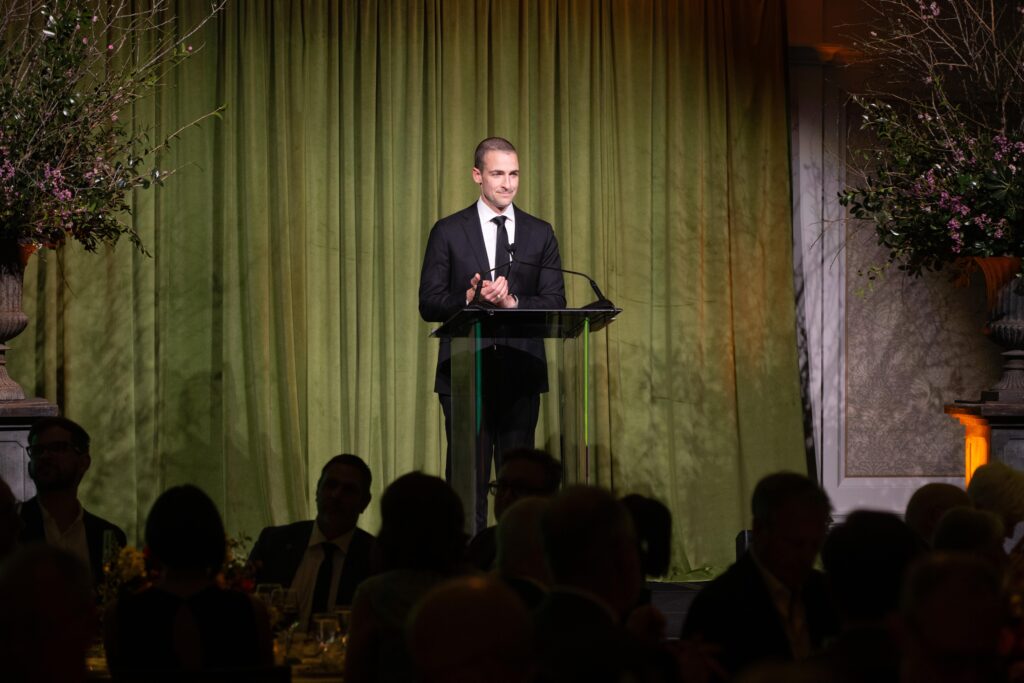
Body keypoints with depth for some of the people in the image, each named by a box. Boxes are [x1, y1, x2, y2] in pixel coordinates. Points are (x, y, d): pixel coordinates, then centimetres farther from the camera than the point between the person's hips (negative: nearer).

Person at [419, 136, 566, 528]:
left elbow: (555, 304, 3)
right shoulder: (448, 232, 5)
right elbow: (429, 304, 1)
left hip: (521, 373, 2)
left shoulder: (540, 234, 10)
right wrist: (469, 299, -18)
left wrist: (512, 302, -14)